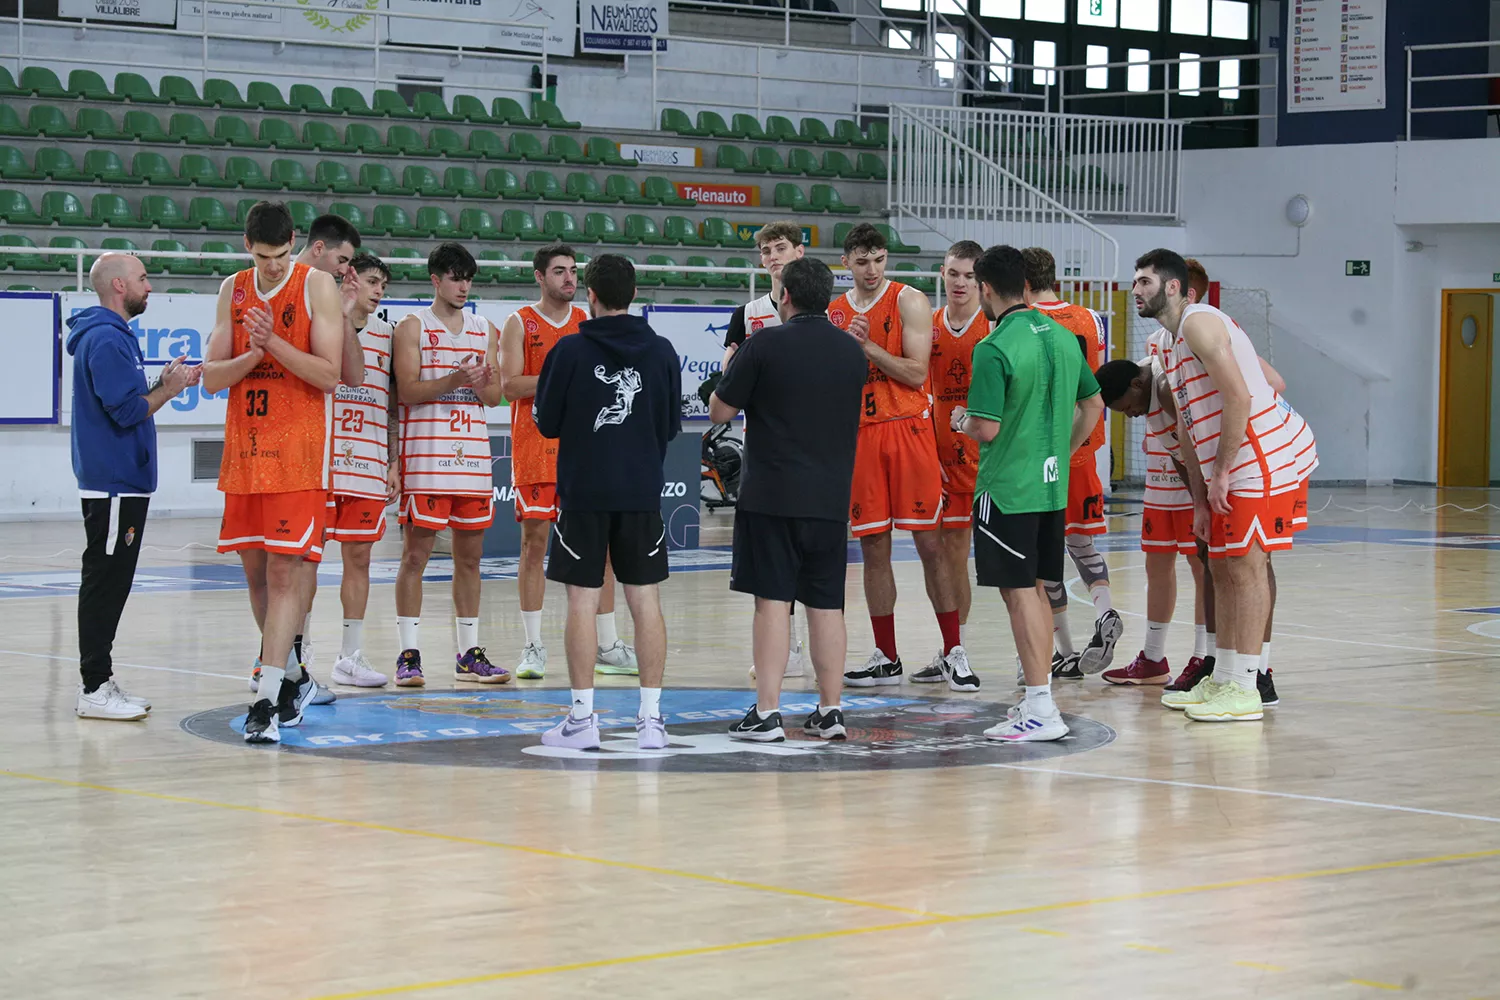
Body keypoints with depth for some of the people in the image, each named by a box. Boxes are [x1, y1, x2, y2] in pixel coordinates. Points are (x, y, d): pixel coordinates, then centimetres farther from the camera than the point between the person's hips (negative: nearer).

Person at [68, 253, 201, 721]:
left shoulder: (113, 335, 17)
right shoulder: (106, 340, -16)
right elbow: (127, 410, -21)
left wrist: (165, 383, 9)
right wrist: (170, 387, -8)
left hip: (119, 480, 11)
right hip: (113, 484, -11)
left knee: (110, 583, 12)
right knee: (105, 581, -8)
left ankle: (99, 681, 17)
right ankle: (94, 690, -6)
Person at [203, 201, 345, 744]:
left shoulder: (318, 286, -4)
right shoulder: (233, 291, 9)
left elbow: (329, 374, -10)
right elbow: (211, 377, 6)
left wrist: (273, 342, -19)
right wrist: (252, 354, -12)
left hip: (297, 453, -5)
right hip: (243, 449, 5)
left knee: (283, 572, -11)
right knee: (255, 572, 11)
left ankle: (267, 698, -14)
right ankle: (293, 678, 28)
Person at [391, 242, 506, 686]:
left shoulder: (485, 330, 14)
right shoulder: (412, 327, 1)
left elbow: (494, 397, 11)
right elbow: (407, 389, -8)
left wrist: (481, 382, -11)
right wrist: (454, 380, -22)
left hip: (473, 452, 5)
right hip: (426, 454, -5)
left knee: (470, 556, 7)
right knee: (415, 554, -4)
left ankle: (469, 654, 13)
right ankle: (409, 654, -1)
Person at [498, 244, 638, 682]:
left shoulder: (588, 322, 12)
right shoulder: (520, 323, 1)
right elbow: (509, 385, -9)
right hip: (535, 445, -3)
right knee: (534, 540, -2)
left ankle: (608, 646, 7)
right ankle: (533, 646, 5)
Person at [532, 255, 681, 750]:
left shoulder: (570, 350, -7)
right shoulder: (661, 351, 2)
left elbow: (546, 422, -2)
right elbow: (672, 425, 10)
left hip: (583, 490, -2)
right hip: (642, 490, 3)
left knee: (583, 599, 2)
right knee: (645, 599, 6)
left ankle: (582, 717, 1)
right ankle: (651, 718, 6)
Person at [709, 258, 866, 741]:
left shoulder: (765, 345, -9)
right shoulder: (852, 351, 8)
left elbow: (720, 411, -2)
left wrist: (730, 370, 15)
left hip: (771, 497, -5)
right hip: (831, 498, 5)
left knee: (772, 600, -4)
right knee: (826, 605, 9)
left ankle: (766, 713, -5)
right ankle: (830, 712, 12)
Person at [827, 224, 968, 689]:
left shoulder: (909, 302, -3)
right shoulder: (835, 313, 10)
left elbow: (916, 373, -12)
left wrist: (867, 346, -15)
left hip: (908, 429, -4)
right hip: (861, 435, 4)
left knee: (930, 544, -4)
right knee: (873, 548, 5)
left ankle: (953, 651, 3)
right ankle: (886, 659, 12)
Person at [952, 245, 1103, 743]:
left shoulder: (995, 349, -17)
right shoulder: (1062, 337, 7)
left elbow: (988, 428, -21)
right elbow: (1093, 405, 16)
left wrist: (962, 421, 0)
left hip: (1007, 487, -8)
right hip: (1052, 484, 8)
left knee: (1019, 592, -4)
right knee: (1036, 589, 17)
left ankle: (1040, 710, -7)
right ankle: (1039, 697, 23)